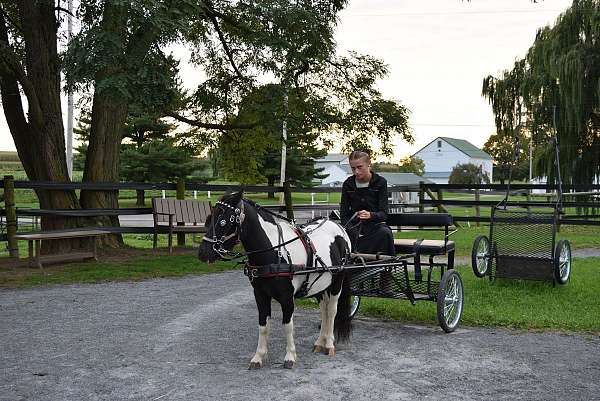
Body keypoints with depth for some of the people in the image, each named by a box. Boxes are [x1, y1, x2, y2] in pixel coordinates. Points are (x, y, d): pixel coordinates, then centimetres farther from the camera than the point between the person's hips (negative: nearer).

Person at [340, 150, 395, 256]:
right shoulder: (348, 184, 2)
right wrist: (354, 234, -18)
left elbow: (383, 213, -11)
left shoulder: (380, 182, -4)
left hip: (375, 224, -1)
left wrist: (370, 215, -35)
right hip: (355, 226, 1)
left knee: (385, 232, -35)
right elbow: (344, 214, 0)